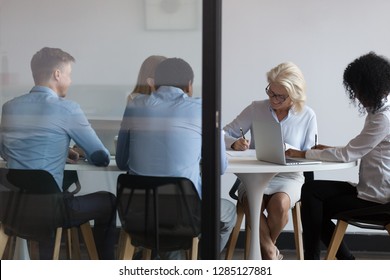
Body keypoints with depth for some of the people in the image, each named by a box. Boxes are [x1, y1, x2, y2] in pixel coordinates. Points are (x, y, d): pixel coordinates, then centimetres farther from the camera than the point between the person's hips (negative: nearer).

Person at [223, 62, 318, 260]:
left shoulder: (307, 116, 2)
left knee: (279, 203, -34)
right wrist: (234, 143, -18)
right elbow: (225, 134, 5)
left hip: (288, 177, 0)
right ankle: (271, 254, -12)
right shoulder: (256, 109, 3)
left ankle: (266, 248, -2)